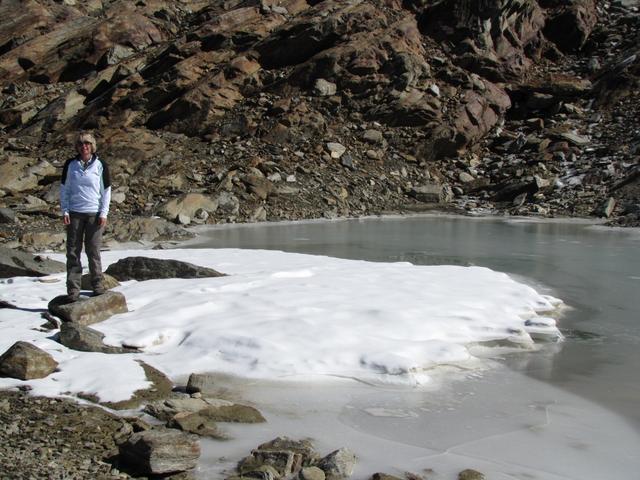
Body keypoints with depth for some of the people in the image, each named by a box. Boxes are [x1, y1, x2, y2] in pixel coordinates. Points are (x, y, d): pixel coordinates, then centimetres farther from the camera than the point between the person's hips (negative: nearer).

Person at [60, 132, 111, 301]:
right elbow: (64, 189, 9)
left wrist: (104, 213, -3)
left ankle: (98, 285, 13)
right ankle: (73, 290, 5)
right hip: (74, 213, 1)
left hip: (94, 214, -1)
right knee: (73, 252, 1)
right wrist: (65, 211, 0)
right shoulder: (70, 165, 4)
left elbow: (106, 190, 4)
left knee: (93, 251, 1)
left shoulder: (100, 165, 1)